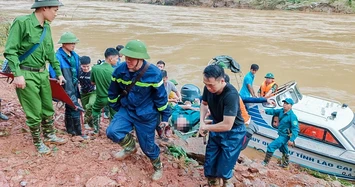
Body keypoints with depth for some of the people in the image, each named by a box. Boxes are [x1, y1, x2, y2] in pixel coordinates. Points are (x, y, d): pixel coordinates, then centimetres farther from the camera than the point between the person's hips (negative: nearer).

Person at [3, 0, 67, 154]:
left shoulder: (47, 27, 7)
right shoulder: (21, 22, -14)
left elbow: (50, 53, 17)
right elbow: (10, 51, -15)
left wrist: (58, 72, 19)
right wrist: (17, 74, -22)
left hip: (43, 73, 7)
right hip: (26, 74, -7)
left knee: (48, 108, 16)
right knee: (34, 112, 3)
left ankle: (49, 136, 36)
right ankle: (38, 143, 23)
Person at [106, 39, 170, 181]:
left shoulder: (154, 73, -24)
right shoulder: (120, 70, -13)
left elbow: (161, 97, -12)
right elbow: (113, 93, 4)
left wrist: (165, 117, -4)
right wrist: (115, 109, 14)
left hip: (146, 115, -3)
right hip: (126, 110, 3)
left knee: (147, 145, 7)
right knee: (112, 132, -18)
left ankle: (158, 166, 39)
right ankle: (130, 147, 16)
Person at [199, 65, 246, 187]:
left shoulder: (231, 95, -35)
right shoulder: (208, 88, -17)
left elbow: (227, 126, -33)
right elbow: (204, 103, 6)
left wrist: (205, 127, -19)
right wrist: (201, 121, -10)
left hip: (233, 133, -5)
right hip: (216, 128, 6)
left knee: (224, 166, 2)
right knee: (209, 163, 11)